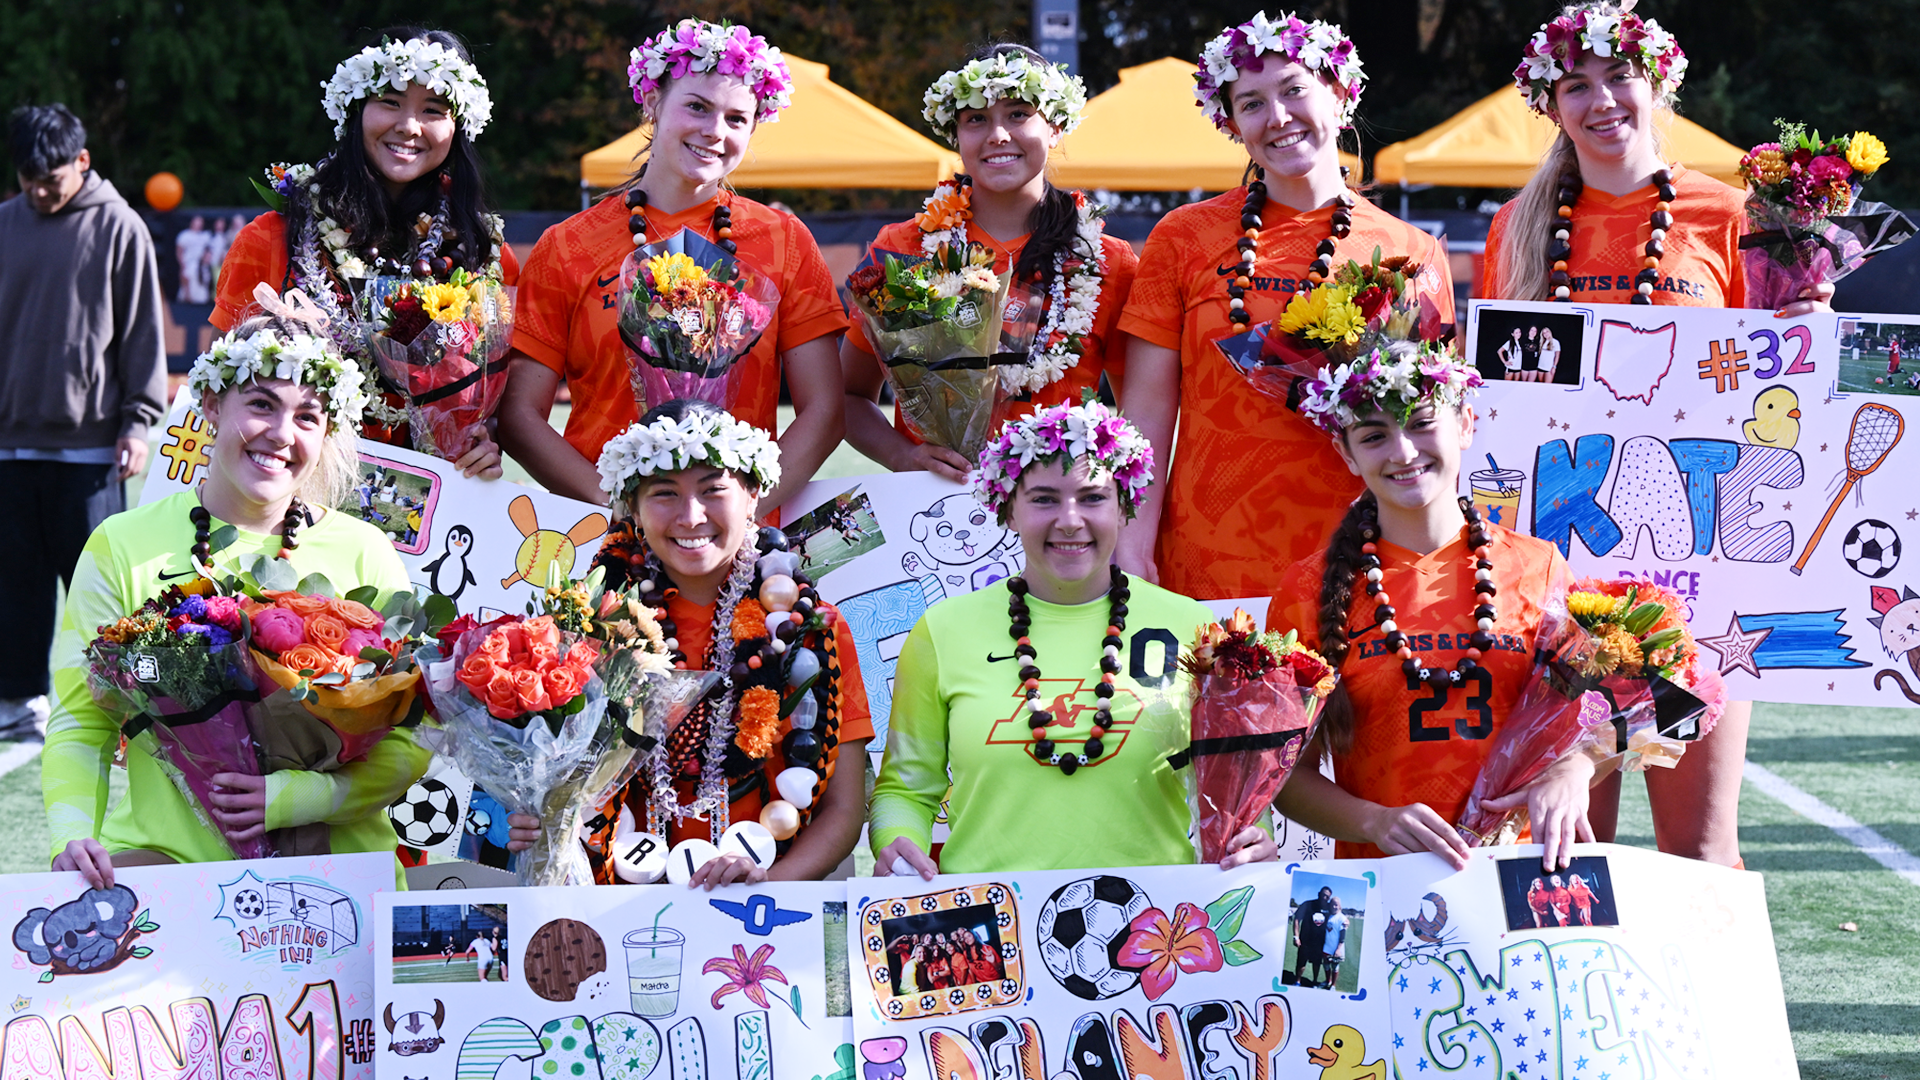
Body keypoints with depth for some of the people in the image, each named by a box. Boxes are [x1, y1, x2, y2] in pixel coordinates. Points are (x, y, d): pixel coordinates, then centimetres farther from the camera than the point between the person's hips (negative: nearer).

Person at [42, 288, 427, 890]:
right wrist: (72, 837, -15)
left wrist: (295, 798, -13)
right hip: (164, 855, 0)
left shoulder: (362, 552, 6)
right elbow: (81, 724, 5)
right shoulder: (124, 547, 6)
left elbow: (412, 744, 4)